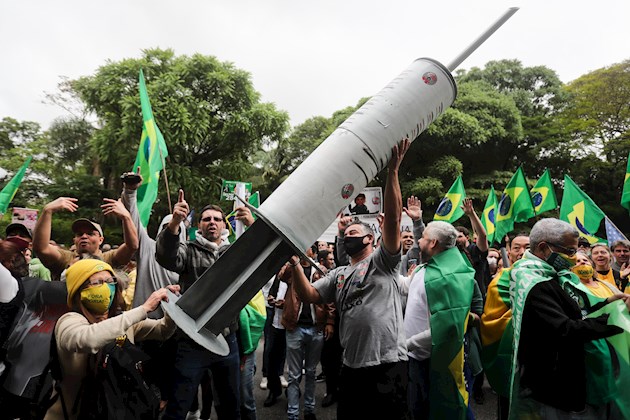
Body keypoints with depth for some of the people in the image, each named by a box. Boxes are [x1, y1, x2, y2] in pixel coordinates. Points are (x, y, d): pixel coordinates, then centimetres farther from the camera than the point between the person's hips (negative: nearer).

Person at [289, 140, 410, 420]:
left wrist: (392, 170, -21)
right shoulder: (338, 275, 17)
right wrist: (295, 263, -7)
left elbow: (393, 218, -14)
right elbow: (309, 295, 6)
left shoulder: (382, 261, 0)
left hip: (388, 365, -6)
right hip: (351, 367, 6)